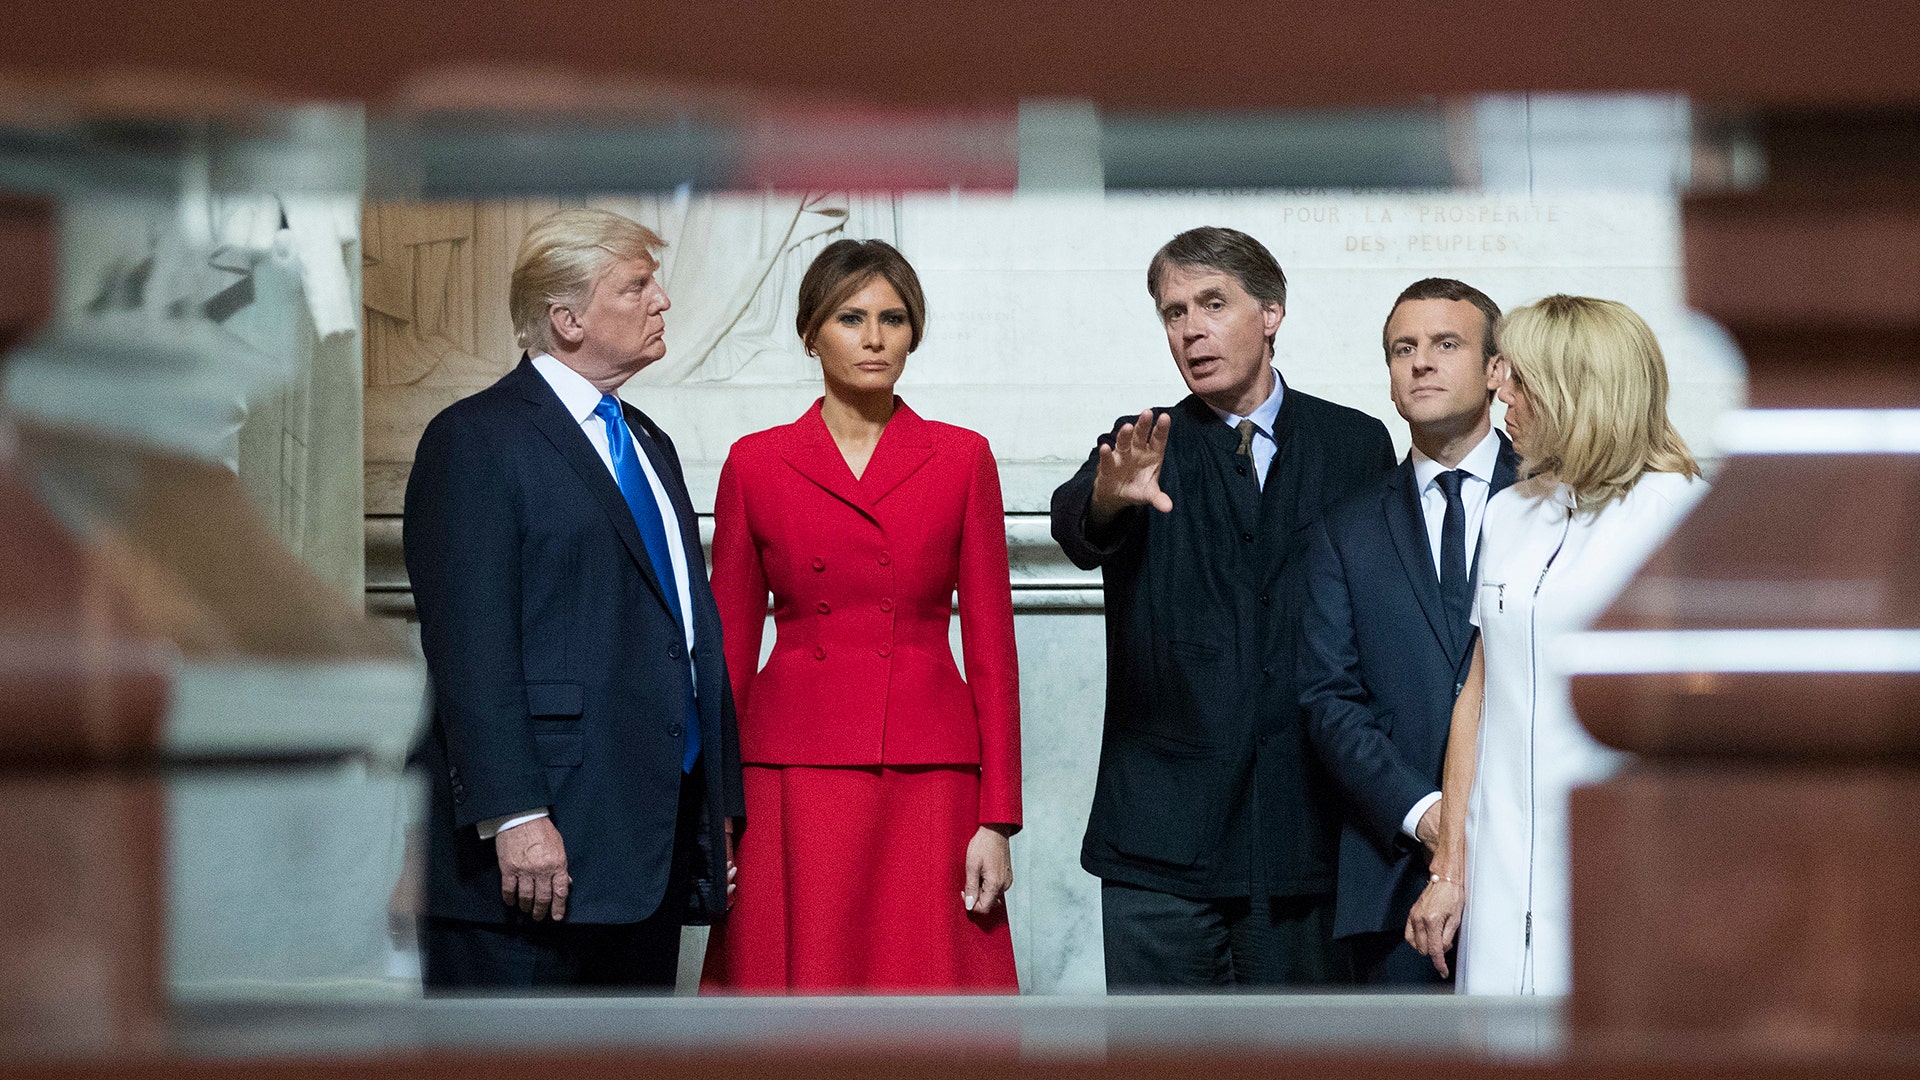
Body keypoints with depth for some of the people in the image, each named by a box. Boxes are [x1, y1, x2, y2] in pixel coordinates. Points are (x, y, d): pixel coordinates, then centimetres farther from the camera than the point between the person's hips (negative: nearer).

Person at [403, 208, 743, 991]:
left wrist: (717, 809, 17)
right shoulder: (476, 441, -6)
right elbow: (470, 651, -14)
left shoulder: (648, 444, 22)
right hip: (537, 843, -8)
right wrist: (513, 818, -22)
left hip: (652, 854, 8)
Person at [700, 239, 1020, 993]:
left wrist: (997, 819, -2)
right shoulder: (755, 464, 6)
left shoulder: (961, 460, 6)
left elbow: (991, 646, 5)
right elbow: (730, 647, 9)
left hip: (927, 781, 0)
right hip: (794, 780, 0)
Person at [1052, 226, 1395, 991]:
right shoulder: (1145, 449, 8)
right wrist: (1109, 497, -39)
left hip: (1307, 832, 1)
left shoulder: (1356, 446, 10)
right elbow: (1074, 526, -14)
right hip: (1162, 837, -1)